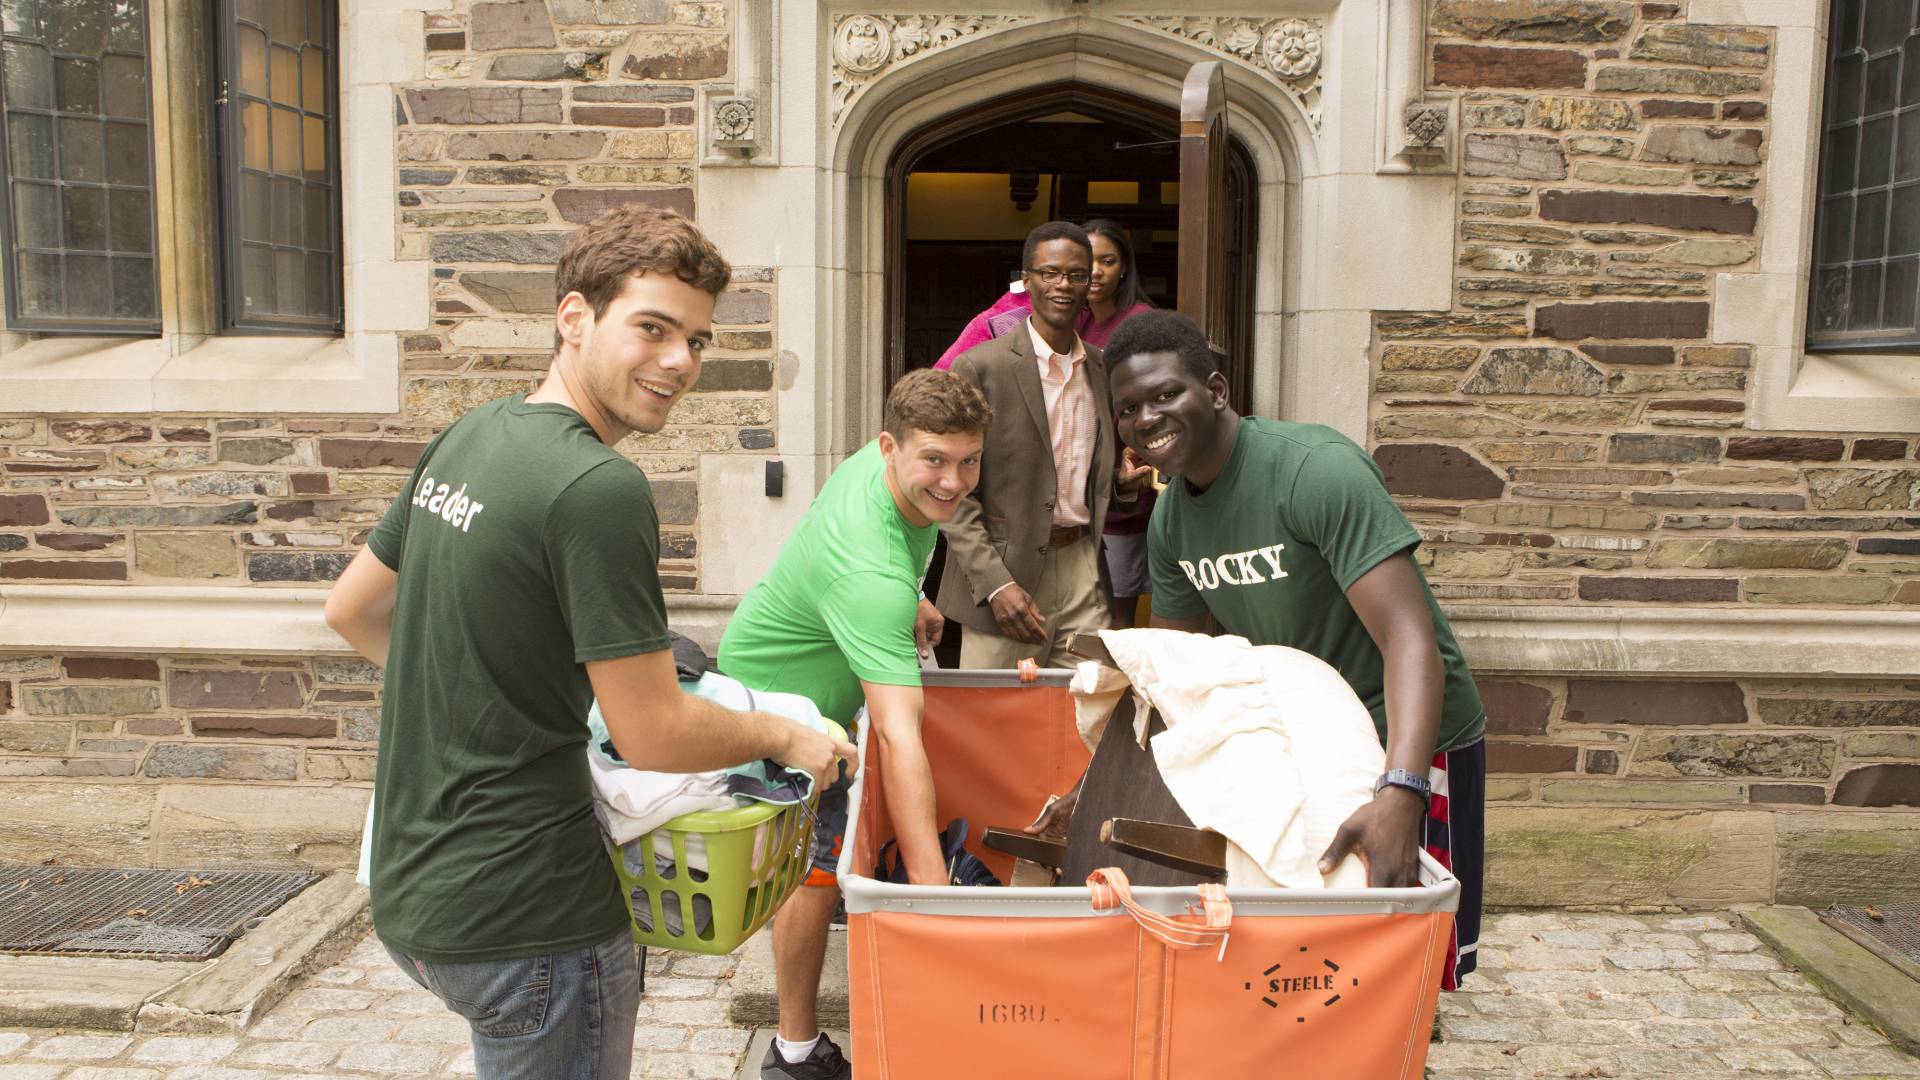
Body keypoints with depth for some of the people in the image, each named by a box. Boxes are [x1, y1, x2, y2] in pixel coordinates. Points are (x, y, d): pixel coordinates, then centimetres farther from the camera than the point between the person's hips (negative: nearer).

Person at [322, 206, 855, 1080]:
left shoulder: (466, 438, 4)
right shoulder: (600, 490, -23)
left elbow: (349, 611, 16)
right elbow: (653, 736, -20)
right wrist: (784, 736, -3)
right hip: (521, 917, -8)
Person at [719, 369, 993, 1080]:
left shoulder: (882, 465, -18)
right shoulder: (869, 574, -44)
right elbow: (900, 738, -50)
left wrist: (910, 602, 13)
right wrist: (932, 887, -52)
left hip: (820, 680, 9)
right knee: (818, 869, -2)